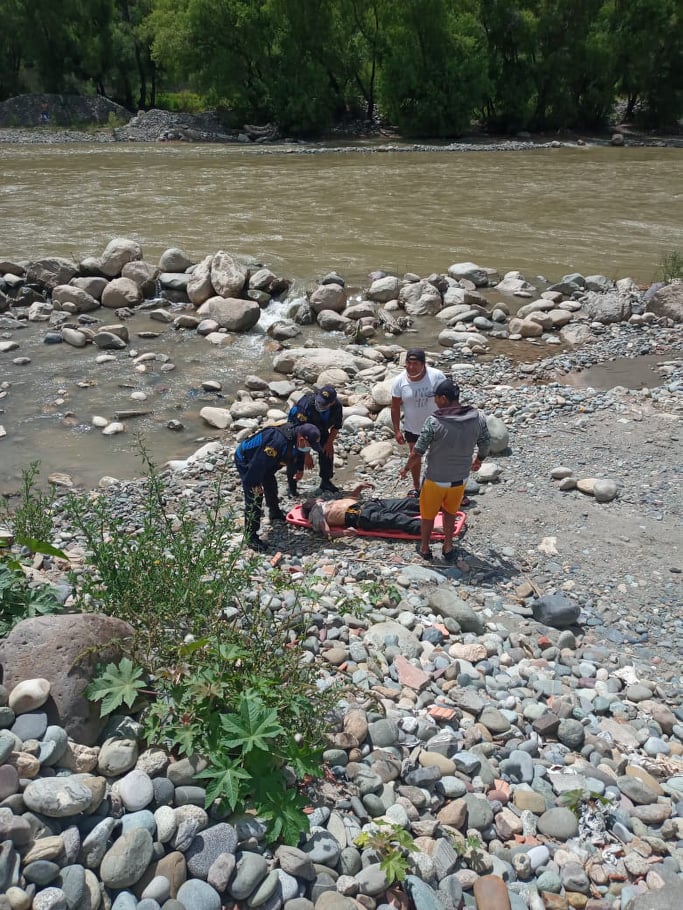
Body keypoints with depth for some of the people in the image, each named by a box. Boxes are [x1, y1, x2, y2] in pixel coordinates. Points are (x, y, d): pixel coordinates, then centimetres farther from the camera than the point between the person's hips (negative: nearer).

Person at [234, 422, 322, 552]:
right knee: (254, 497, -14)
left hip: (263, 461, 9)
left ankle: (275, 513, 52)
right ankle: (251, 537, -6)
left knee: (271, 486, 25)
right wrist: (255, 485, -25)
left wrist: (299, 468, 19)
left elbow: (299, 452, 13)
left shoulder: (294, 434, -13)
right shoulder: (278, 442, -42)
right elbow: (258, 464, -37)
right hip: (245, 461, -9)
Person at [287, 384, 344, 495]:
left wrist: (329, 443, -11)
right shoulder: (306, 405, -42)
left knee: (327, 451, -4)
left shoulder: (337, 405, -29)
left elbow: (336, 426, -8)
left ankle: (325, 483, 13)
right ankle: (291, 485, -3)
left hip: (320, 428, 4)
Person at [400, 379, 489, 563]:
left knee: (428, 514, 21)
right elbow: (485, 445, 1)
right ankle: (448, 548, 38)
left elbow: (418, 453, -19)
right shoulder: (478, 418, -13)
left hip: (436, 479, -3)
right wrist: (478, 461, 22)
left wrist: (406, 468, 0)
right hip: (460, 478, 3)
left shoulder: (434, 421, -25)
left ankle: (424, 548, 39)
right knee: (450, 512, 28)